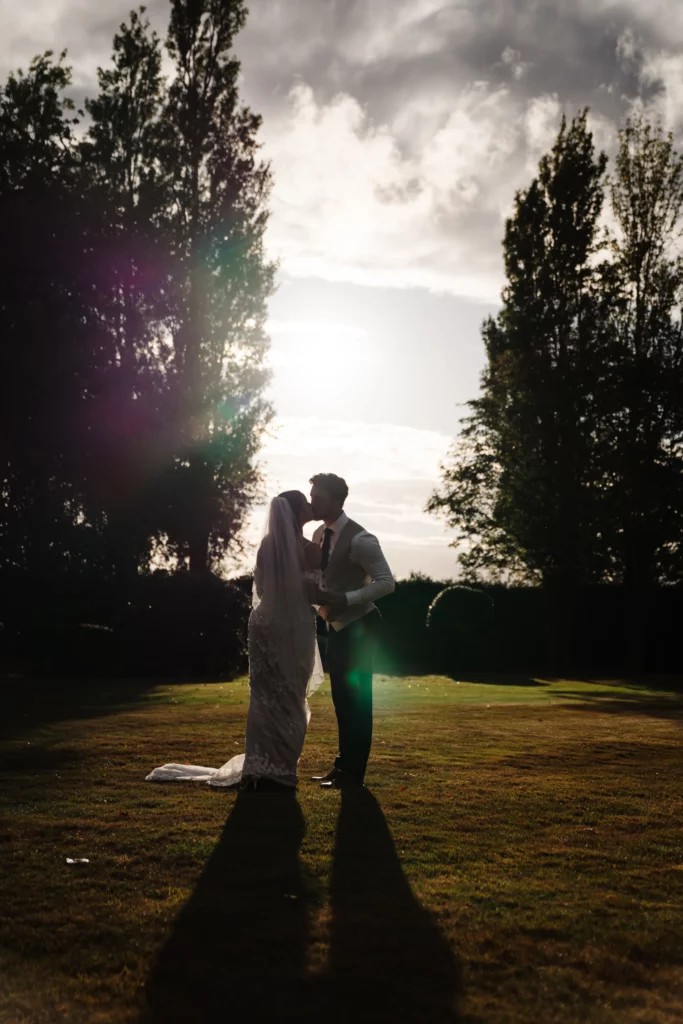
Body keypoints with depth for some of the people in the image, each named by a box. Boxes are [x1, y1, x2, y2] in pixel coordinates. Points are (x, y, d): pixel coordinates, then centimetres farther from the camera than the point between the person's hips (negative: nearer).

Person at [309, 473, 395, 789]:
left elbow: (386, 582, -22)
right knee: (341, 698, 16)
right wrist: (315, 592, -3)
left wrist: (346, 598, -29)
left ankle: (353, 773, 8)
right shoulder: (319, 535, 5)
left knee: (357, 699, -2)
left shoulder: (359, 539, -21)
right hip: (337, 626, 9)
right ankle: (343, 764, 28)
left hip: (359, 628, -9)